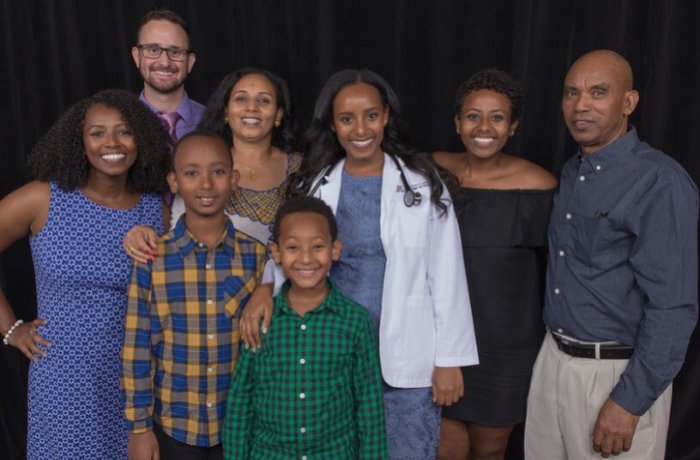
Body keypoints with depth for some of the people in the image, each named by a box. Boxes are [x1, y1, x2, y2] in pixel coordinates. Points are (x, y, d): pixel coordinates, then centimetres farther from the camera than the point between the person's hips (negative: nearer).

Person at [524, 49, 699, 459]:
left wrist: (629, 402, -18)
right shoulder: (572, 173, 8)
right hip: (554, 359, 7)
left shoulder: (661, 183, -17)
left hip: (617, 373, -7)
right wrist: (558, 352, 11)